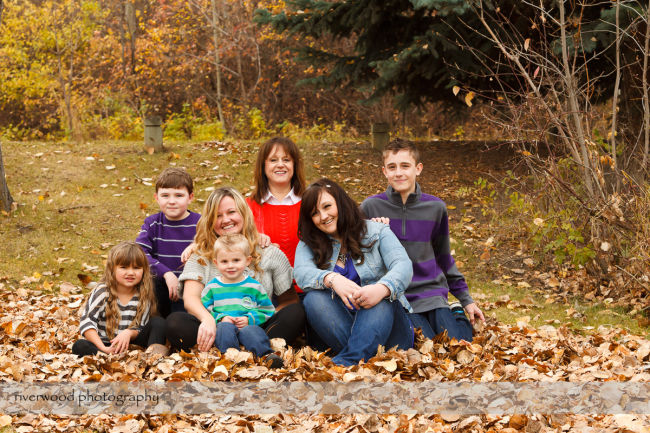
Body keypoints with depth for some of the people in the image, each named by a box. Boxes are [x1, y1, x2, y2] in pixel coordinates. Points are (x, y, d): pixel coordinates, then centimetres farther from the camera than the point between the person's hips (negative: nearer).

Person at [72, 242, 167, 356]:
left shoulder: (143, 296, 1)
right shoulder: (103, 292, -6)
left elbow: (141, 329, 2)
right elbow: (86, 321, -13)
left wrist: (129, 333, -23)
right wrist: (103, 349, -25)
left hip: (130, 344, 2)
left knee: (158, 322, -14)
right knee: (79, 346, -30)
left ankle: (155, 352, -42)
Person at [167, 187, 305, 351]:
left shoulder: (270, 253, 9)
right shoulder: (200, 256, 9)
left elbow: (289, 299, 8)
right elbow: (190, 297, -6)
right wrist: (207, 319, -31)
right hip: (216, 330, 0)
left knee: (296, 312, -26)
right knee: (175, 322, -28)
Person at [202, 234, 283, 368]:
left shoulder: (254, 286, 14)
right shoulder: (212, 286, 15)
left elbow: (267, 310, 13)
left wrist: (249, 319, -4)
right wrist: (220, 318, -7)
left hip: (247, 326, 0)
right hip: (222, 325, 1)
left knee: (250, 330, -35)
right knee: (225, 327, -35)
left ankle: (267, 355, -56)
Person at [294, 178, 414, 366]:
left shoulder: (376, 231, 9)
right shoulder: (309, 244, 14)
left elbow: (404, 266, -9)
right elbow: (301, 273, -8)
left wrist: (383, 288, -34)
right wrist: (332, 279, -32)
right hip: (338, 326, 1)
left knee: (381, 300, -33)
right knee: (313, 298, -26)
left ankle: (346, 362, -53)